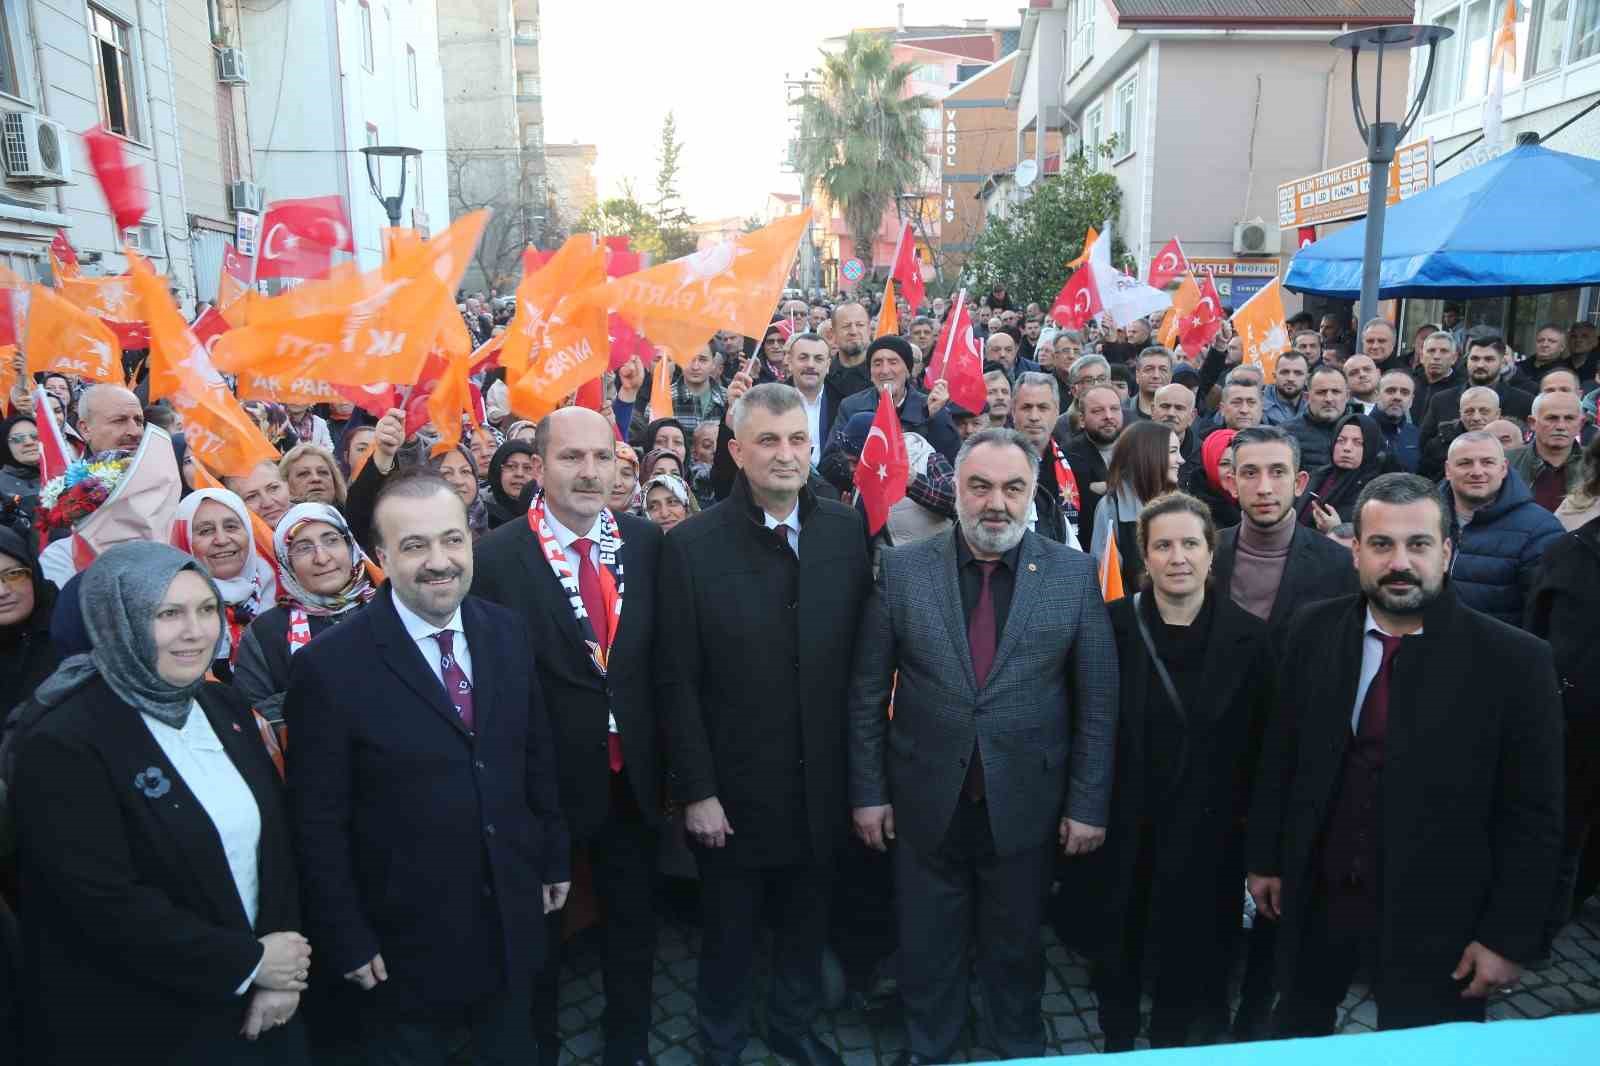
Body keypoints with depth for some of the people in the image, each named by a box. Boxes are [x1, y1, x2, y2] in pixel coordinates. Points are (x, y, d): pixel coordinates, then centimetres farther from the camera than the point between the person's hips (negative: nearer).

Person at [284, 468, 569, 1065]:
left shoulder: (506, 632, -4)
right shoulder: (329, 667, -20)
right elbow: (318, 825, -14)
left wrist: (554, 857, 9)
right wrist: (346, 942, -10)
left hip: (513, 922, 4)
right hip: (406, 943, -4)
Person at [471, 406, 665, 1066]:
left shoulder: (647, 542, -4)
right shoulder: (494, 558, -16)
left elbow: (663, 658, 0)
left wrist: (665, 761, 0)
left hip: (632, 779, 4)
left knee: (634, 923, 22)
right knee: (539, 931, 20)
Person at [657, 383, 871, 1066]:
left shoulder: (847, 531, -4)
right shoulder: (691, 546, -11)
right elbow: (677, 683, -10)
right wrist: (695, 791, -10)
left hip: (820, 782, 3)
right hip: (733, 787, -2)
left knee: (807, 920, 21)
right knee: (730, 930, 17)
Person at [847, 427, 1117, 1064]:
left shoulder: (1074, 574, -5)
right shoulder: (903, 569, -6)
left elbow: (1098, 703, -2)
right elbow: (867, 694, -1)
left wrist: (1088, 804, -2)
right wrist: (867, 792, -1)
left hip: (1026, 807, 0)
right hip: (925, 803, 0)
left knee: (1017, 949, 19)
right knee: (926, 951, 17)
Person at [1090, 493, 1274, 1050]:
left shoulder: (1248, 635, -8)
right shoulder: (1112, 624, -9)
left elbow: (1263, 743, -4)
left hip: (1207, 831, 0)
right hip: (1124, 825, 1)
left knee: (1193, 955, 16)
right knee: (1118, 945, 18)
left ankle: (1175, 1043, 41)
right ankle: (1117, 1040, 42)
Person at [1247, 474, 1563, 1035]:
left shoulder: (1513, 661, -15)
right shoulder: (1312, 631, -6)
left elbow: (1532, 817, -10)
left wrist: (1510, 937, -8)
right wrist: (1266, 859, 8)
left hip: (1434, 918, -3)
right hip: (1315, 898, 3)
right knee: (1296, 1034, 23)